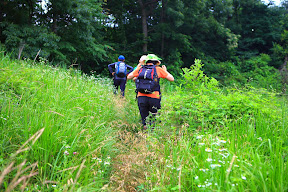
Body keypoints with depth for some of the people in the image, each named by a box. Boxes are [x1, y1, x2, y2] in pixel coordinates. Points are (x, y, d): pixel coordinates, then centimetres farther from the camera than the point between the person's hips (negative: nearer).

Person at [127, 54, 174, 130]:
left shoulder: (140, 69, 10)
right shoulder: (158, 69, 4)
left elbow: (129, 77, 21)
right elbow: (171, 79, 9)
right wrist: (165, 71, 26)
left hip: (141, 97, 2)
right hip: (153, 97, -2)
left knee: (144, 117, 15)